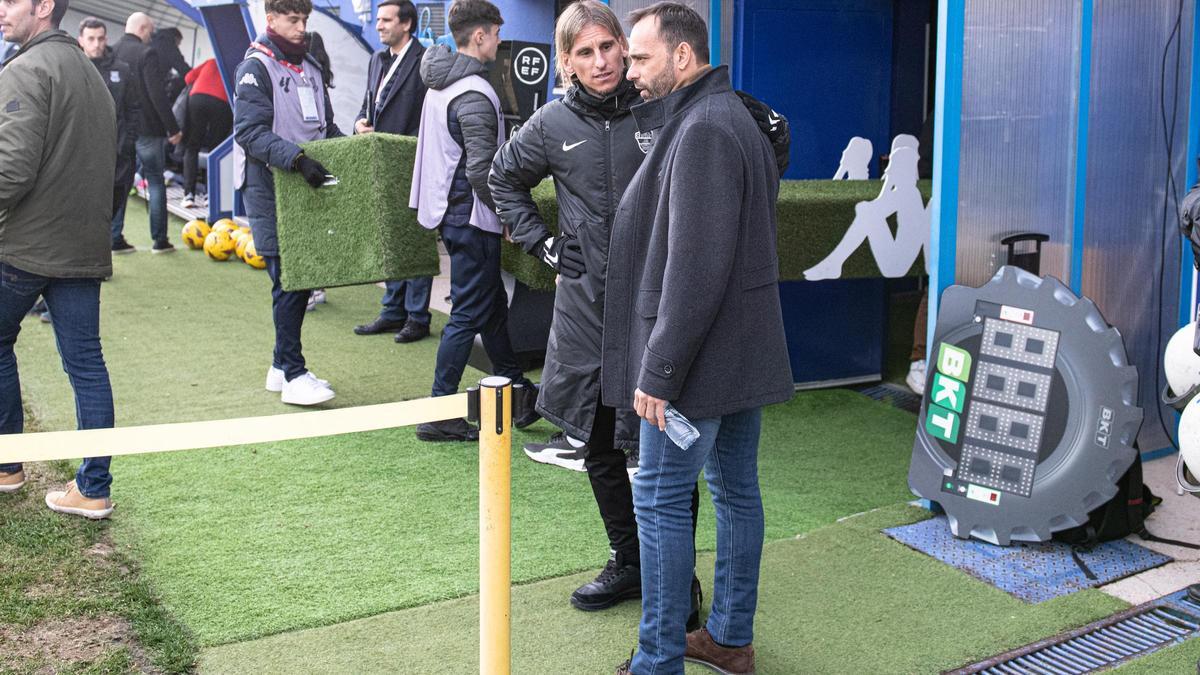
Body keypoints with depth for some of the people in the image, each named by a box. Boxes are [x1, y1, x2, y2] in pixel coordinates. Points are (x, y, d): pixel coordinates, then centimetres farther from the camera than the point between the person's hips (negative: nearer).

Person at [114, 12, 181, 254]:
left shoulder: (112, 53, 7)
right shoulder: (146, 53, -12)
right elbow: (158, 95, -17)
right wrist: (173, 128, -10)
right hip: (146, 129, -6)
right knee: (155, 182, 4)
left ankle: (115, 238, 10)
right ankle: (160, 240, 6)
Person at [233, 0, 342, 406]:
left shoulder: (310, 67, 17)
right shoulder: (256, 68, -6)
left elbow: (326, 127, 24)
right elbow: (251, 132, -17)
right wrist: (297, 159, -28)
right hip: (270, 191, -7)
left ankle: (282, 365, 20)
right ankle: (293, 376, -3)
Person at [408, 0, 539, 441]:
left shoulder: (439, 84, 10)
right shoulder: (474, 94, -20)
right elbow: (482, 170, -25)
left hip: (448, 211, 10)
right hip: (471, 218, -10)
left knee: (493, 305, 19)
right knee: (469, 314, -1)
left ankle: (517, 394, 31)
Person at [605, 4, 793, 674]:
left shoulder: (702, 130, -18)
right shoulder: (738, 118, 16)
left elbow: (695, 266, -25)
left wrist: (658, 371, -23)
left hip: (701, 357, -10)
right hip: (747, 352, 10)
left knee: (661, 499, -3)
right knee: (737, 490, 15)